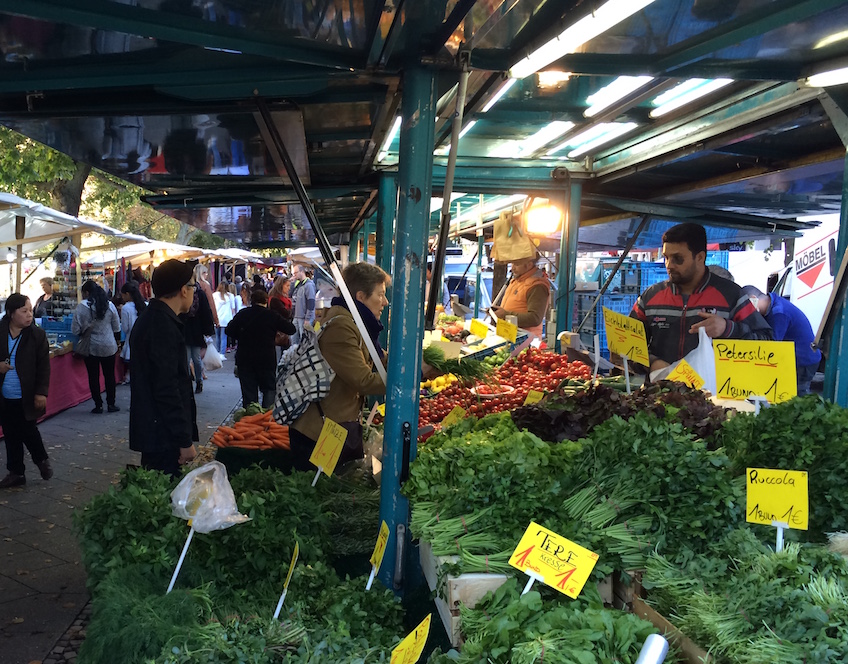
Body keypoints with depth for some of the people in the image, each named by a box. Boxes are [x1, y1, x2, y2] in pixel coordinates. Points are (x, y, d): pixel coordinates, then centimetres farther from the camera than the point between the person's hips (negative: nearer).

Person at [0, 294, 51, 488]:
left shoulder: (37, 335, -7)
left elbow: (43, 367, -7)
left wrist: (41, 392, -12)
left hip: (27, 397, -3)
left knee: (28, 432, 4)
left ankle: (42, 460, 31)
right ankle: (16, 473, 25)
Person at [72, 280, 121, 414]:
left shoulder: (82, 306, -12)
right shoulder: (110, 305, -4)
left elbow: (75, 330, -10)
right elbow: (117, 328, 3)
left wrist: (85, 332, 10)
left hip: (91, 347, -2)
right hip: (109, 346, 2)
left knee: (93, 376, 8)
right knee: (109, 375, 12)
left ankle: (98, 405, 11)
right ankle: (111, 404, 15)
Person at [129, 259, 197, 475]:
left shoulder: (150, 318, 15)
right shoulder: (164, 326, -18)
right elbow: (167, 388, -23)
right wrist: (185, 440, -20)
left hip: (151, 431, 11)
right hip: (164, 436, -10)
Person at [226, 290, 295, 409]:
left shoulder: (242, 314, 0)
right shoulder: (272, 315, -6)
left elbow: (229, 331, 2)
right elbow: (291, 329, -3)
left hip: (244, 359, 2)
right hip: (267, 359, -2)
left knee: (248, 390, 8)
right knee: (269, 389, 8)